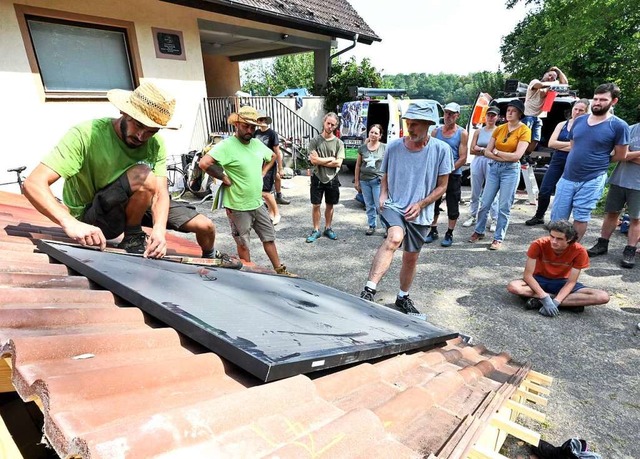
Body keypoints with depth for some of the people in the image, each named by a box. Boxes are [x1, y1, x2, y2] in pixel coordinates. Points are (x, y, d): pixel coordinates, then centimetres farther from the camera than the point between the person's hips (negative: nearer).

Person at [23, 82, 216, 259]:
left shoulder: (155, 144, -14)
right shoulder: (86, 135, -27)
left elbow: (160, 193, -23)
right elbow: (34, 184, -33)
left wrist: (159, 229, -43)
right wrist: (70, 223, -51)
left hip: (140, 203, 5)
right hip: (92, 218, -4)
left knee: (206, 227, -3)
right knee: (143, 176, -35)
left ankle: (208, 259, 30)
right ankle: (132, 238, -13)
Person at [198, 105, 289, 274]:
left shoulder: (257, 144, 6)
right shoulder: (227, 145, -17)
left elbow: (272, 156, 26)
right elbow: (204, 163, -30)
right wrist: (224, 178, -19)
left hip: (258, 204, 7)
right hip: (238, 207, -7)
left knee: (269, 238, 15)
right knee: (243, 244, 9)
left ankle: (280, 270, 30)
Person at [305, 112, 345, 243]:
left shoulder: (339, 143, -1)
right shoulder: (315, 141, -4)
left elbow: (338, 163, -10)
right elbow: (313, 160, -14)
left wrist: (320, 161, -11)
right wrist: (331, 158, -10)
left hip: (332, 179, 1)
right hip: (317, 178, -1)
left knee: (330, 205, 12)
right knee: (316, 205, 5)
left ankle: (328, 228, 26)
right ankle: (316, 230, 17)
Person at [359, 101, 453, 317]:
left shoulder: (441, 149, -5)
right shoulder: (394, 146, -3)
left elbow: (441, 186, 0)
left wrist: (420, 204, -13)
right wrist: (383, 195, -8)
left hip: (420, 214, 2)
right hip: (394, 205, -1)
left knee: (411, 258, 13)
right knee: (394, 238, -33)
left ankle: (403, 297, 38)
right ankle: (369, 290, -35)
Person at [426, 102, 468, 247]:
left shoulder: (462, 133, -2)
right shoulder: (436, 131, 7)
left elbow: (463, 158, -7)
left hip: (454, 175, -3)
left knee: (453, 207, 3)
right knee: (433, 203, 9)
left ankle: (449, 234, 15)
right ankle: (433, 231, 24)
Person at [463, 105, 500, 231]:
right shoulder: (478, 132, 12)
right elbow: (472, 150, 6)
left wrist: (480, 149, -6)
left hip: (492, 163, -3)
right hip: (477, 162, 3)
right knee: (475, 192, 9)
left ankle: (494, 220, 3)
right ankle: (473, 216, 20)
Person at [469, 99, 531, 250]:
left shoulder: (524, 130, -5)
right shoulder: (499, 129, 7)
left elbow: (517, 156, -14)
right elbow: (487, 152, 3)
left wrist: (497, 152, -5)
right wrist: (504, 157, -11)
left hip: (511, 170, -4)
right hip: (494, 167, 4)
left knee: (504, 207, 0)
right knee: (485, 203, 8)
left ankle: (498, 238, 10)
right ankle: (479, 231, 24)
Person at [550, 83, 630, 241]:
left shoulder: (619, 126, -7)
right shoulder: (579, 121, 8)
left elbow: (620, 156, 0)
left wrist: (598, 160, 7)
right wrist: (579, 160, 7)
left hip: (592, 180, -4)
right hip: (567, 177, 4)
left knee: (580, 218, 5)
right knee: (557, 218, 7)